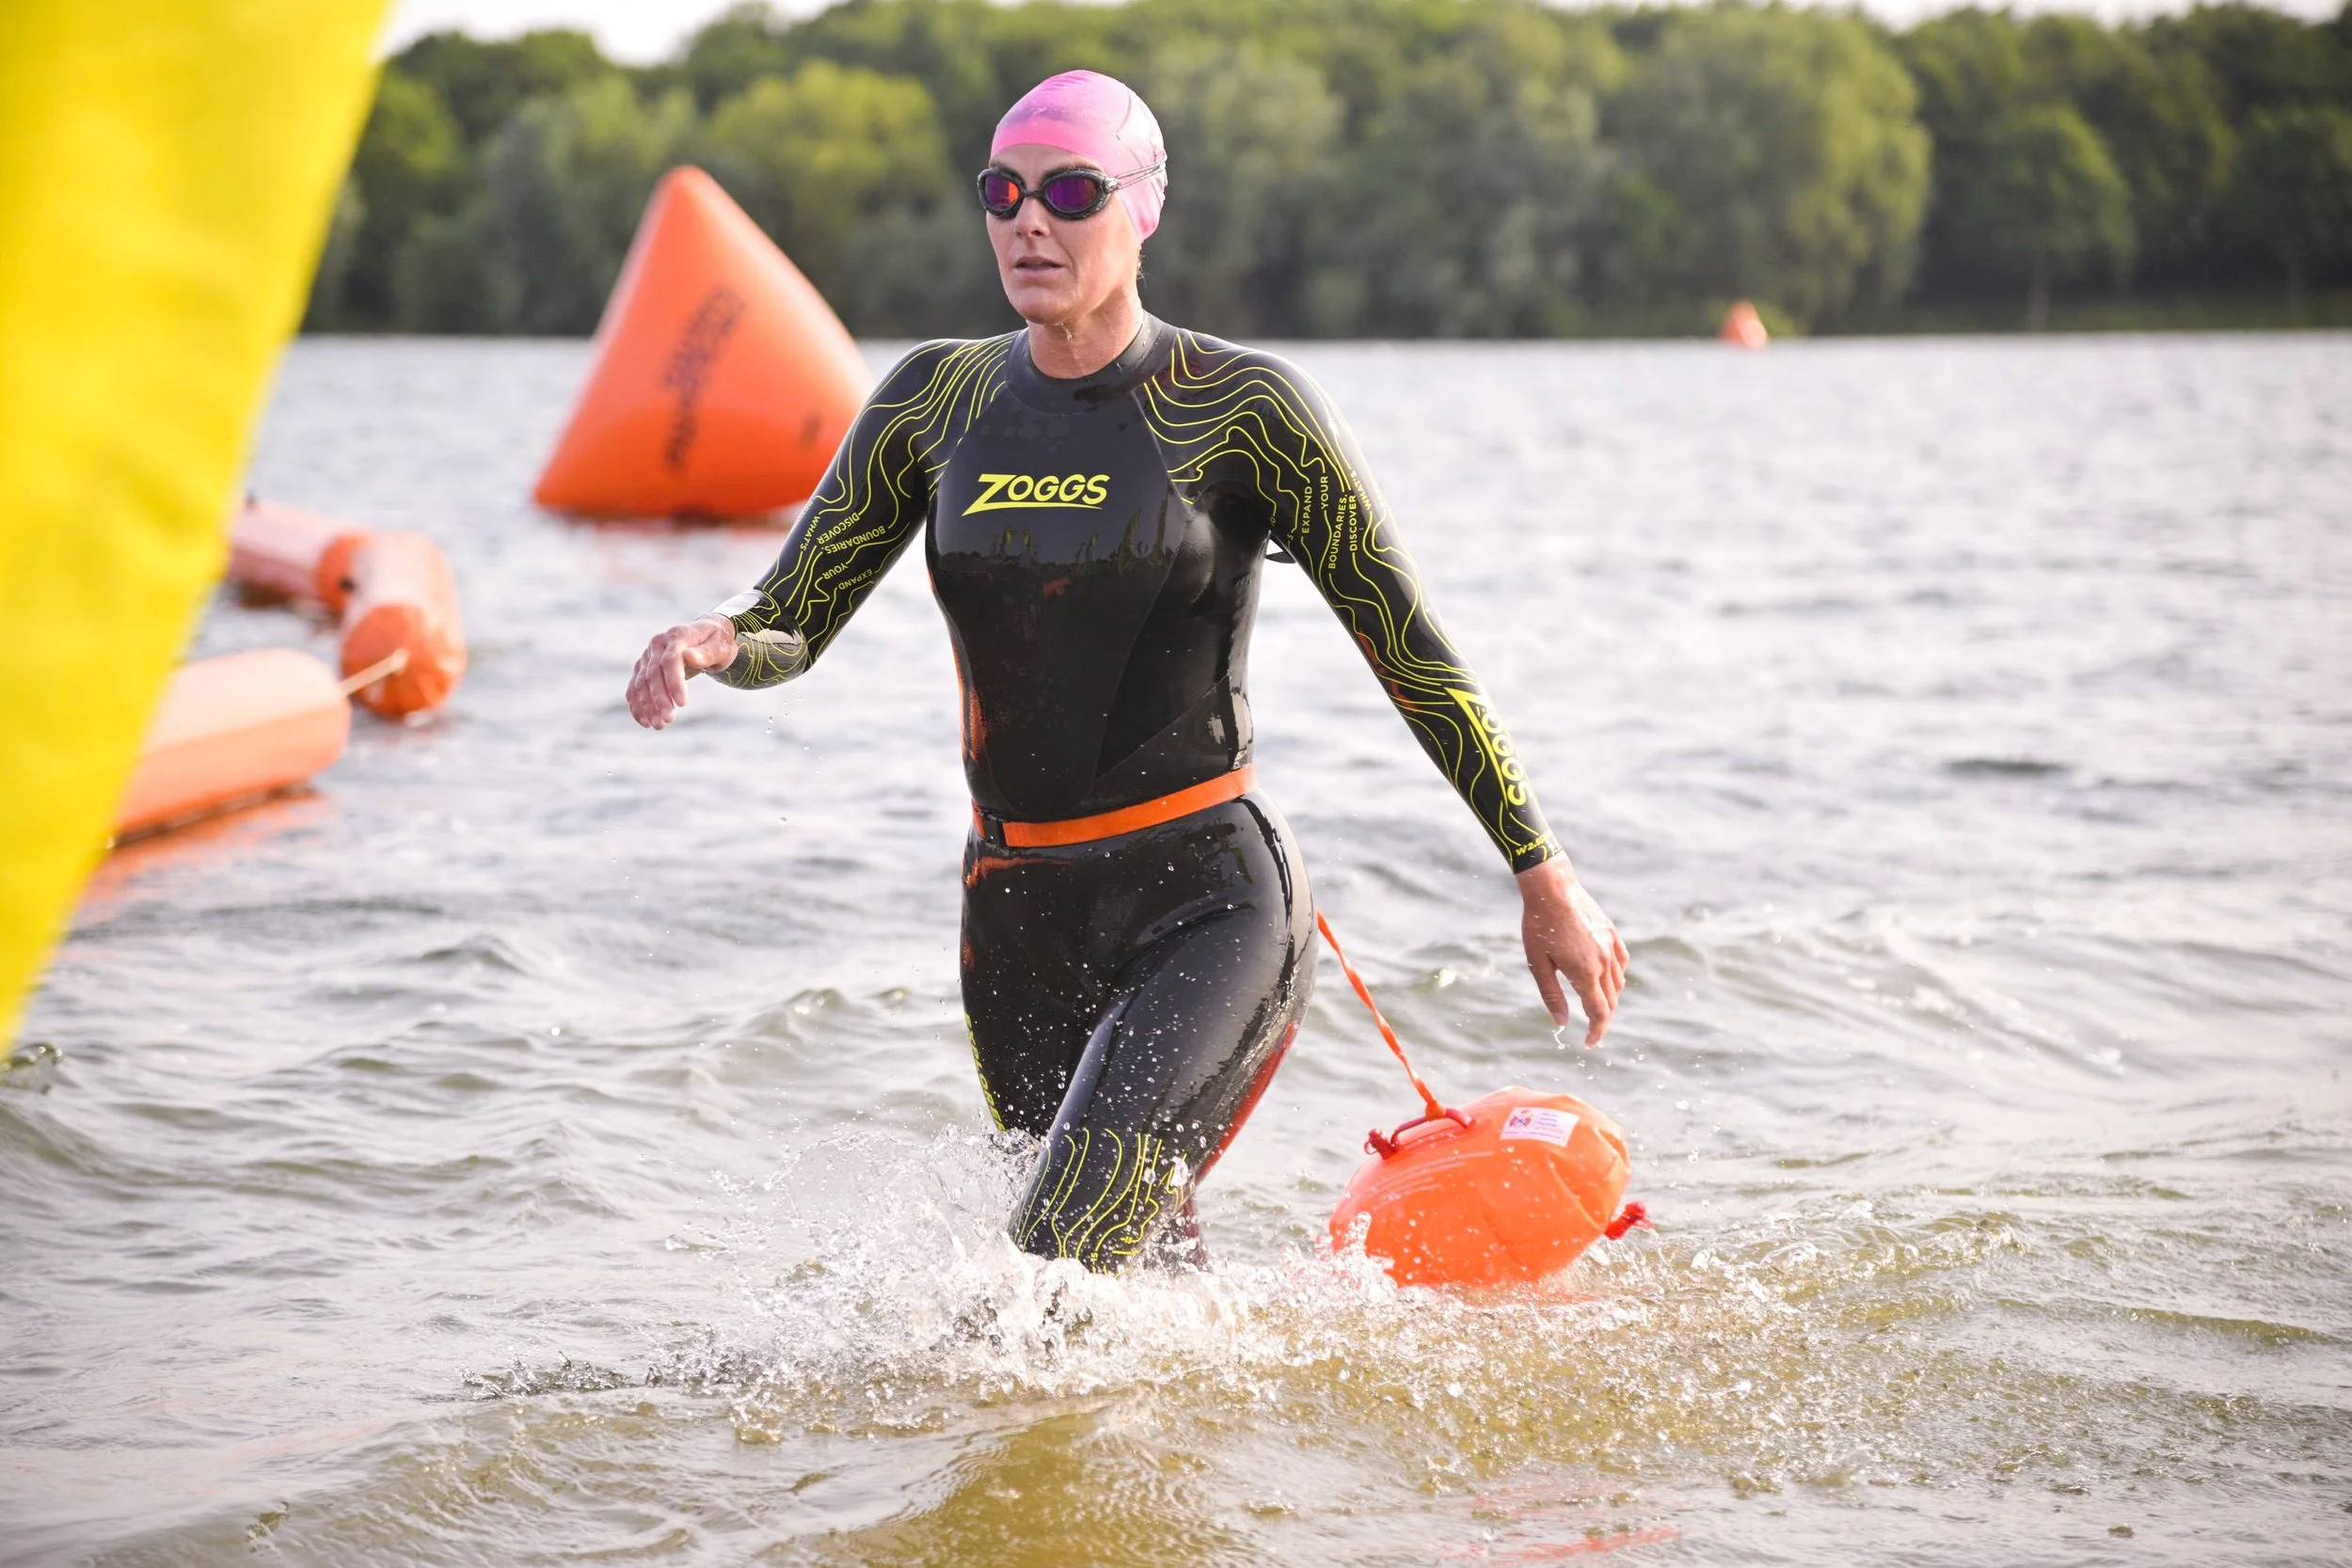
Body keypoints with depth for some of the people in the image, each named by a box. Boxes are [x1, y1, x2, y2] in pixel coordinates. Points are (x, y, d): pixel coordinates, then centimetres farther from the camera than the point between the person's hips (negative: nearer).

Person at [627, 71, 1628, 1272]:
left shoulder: (1240, 408, -9)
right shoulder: (937, 399, 3)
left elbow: (1415, 655, -5)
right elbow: (792, 622, 5)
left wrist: (1543, 875, -4)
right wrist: (713, 642, -20)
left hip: (1210, 905, -5)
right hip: (1015, 919, 5)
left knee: (1065, 1261, -25)